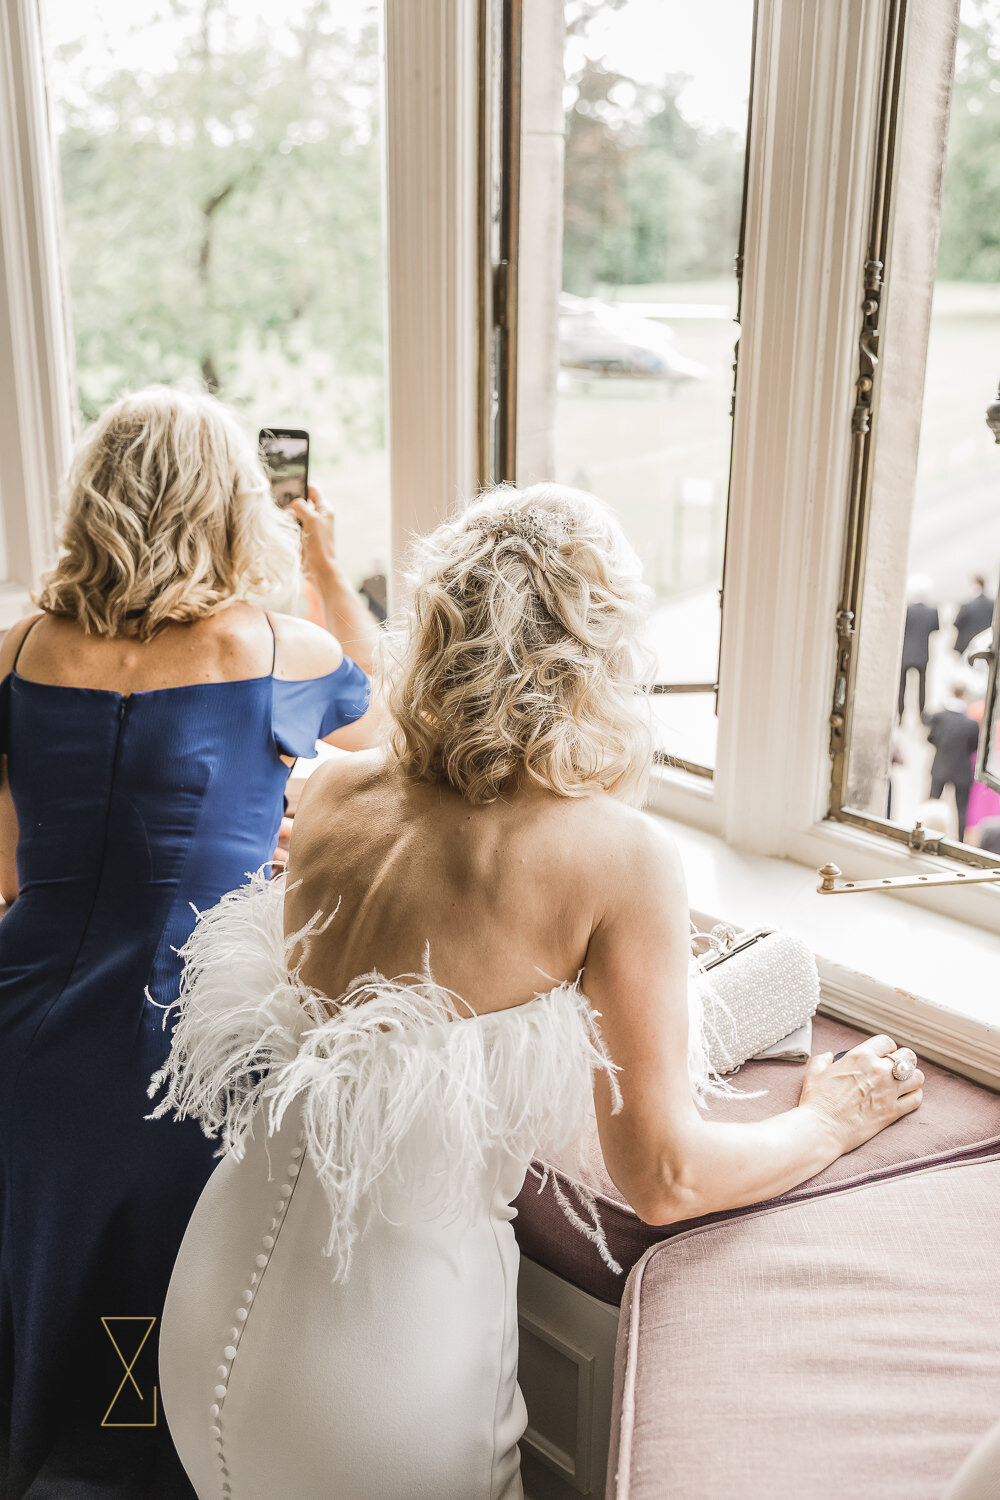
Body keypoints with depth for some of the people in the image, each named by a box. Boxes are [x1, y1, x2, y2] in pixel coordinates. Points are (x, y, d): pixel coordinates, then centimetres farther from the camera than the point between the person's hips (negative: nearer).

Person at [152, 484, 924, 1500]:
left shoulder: (333, 797, -5)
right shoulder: (622, 855, -19)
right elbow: (664, 1180, -12)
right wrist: (833, 1120, 6)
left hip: (217, 1302, 5)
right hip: (385, 1347, -4)